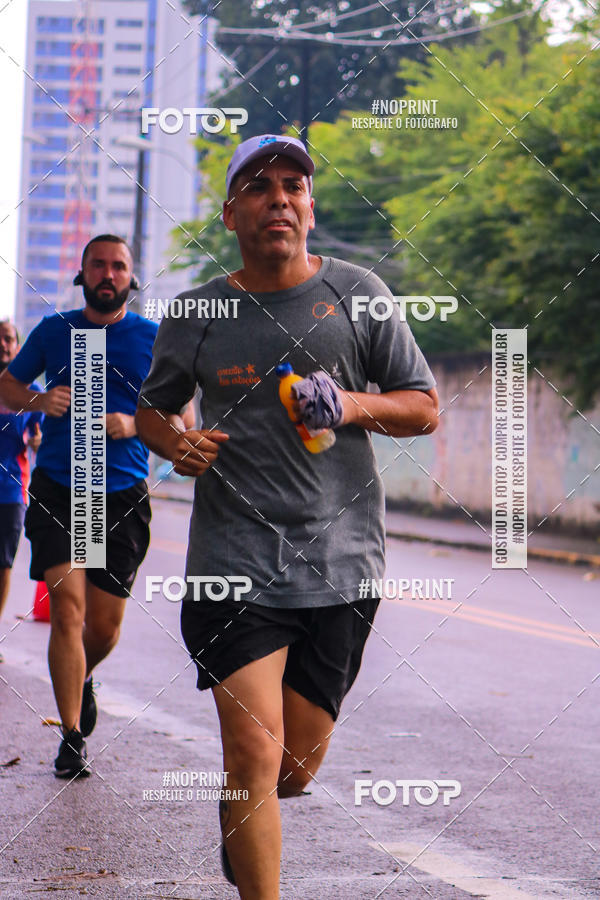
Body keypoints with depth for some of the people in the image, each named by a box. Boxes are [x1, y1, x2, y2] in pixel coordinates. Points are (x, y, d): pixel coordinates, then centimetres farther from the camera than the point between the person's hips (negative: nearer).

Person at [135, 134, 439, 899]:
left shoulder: (357, 294, 4)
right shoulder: (196, 314, 5)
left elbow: (425, 408, 8)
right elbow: (151, 409, 20)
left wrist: (356, 405, -12)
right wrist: (172, 441, -4)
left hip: (341, 565, 1)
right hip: (234, 563, -1)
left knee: (298, 763, 11)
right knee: (255, 753, -13)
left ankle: (241, 824, 45)